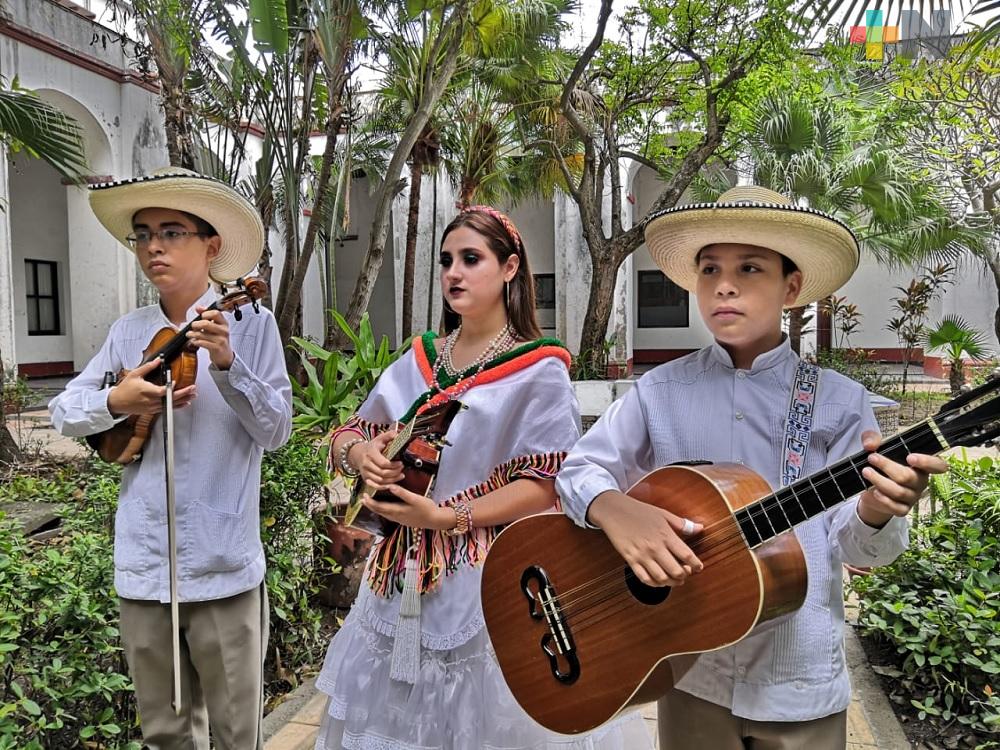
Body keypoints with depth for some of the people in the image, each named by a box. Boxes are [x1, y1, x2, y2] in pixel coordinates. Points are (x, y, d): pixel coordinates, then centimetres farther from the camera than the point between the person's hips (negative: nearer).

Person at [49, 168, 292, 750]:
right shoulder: (129, 331, 6)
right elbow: (63, 410, 11)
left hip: (224, 566, -3)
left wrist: (227, 365, -23)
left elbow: (276, 431, -10)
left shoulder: (250, 324, -5)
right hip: (142, 565, 4)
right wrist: (117, 402, -9)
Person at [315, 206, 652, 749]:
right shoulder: (418, 360, 8)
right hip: (401, 578, 5)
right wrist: (360, 454, -11)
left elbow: (546, 483, -13)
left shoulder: (539, 370, -8)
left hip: (489, 582, -5)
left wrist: (449, 517, -20)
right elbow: (346, 436, 13)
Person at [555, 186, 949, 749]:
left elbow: (852, 545, -7)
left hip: (800, 682, 0)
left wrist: (875, 511, -30)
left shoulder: (838, 401, -6)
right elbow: (579, 469, -3)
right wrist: (614, 509, -24)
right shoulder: (660, 392, -4)